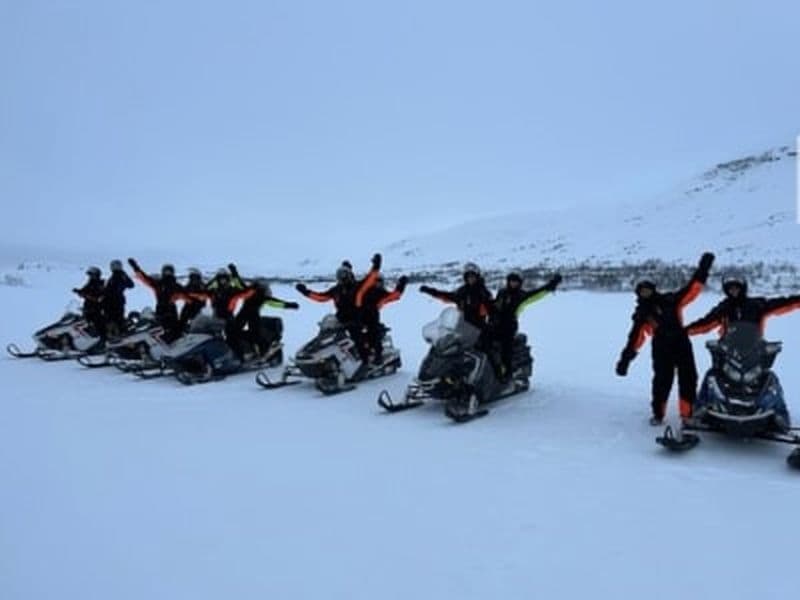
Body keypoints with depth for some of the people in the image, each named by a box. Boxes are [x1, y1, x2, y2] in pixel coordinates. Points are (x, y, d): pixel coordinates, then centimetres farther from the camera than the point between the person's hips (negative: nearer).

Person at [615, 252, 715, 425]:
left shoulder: (670, 301, 8)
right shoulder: (642, 315, 7)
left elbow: (692, 289, 7)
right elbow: (635, 338, 4)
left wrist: (702, 270, 0)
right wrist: (625, 358, -3)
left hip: (682, 344, 1)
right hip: (662, 349, -1)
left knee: (688, 379, 2)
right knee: (662, 381, -2)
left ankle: (689, 413, 13)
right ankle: (658, 413, 14)